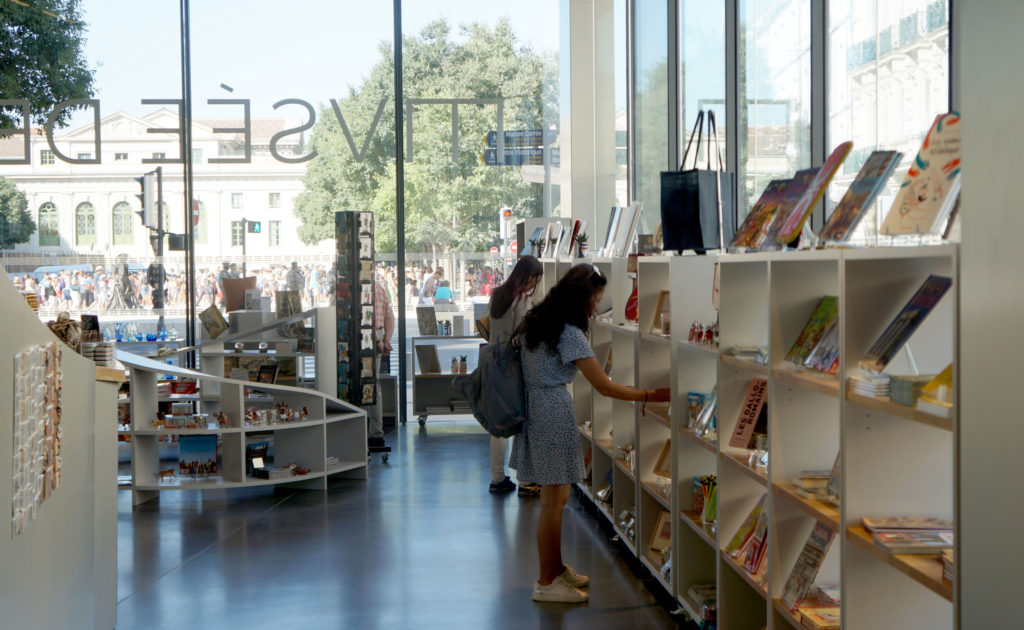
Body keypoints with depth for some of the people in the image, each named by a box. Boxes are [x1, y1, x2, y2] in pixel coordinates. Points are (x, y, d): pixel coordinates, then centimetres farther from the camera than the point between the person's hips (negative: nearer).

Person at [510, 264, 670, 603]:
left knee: (554, 497, 17)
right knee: (554, 500, -2)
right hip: (553, 412, -10)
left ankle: (556, 568, 27)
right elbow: (605, 387, -17)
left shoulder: (535, 320, 9)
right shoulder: (569, 334, -18)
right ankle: (546, 582, 5)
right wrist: (652, 395, -12)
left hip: (533, 406, 10)